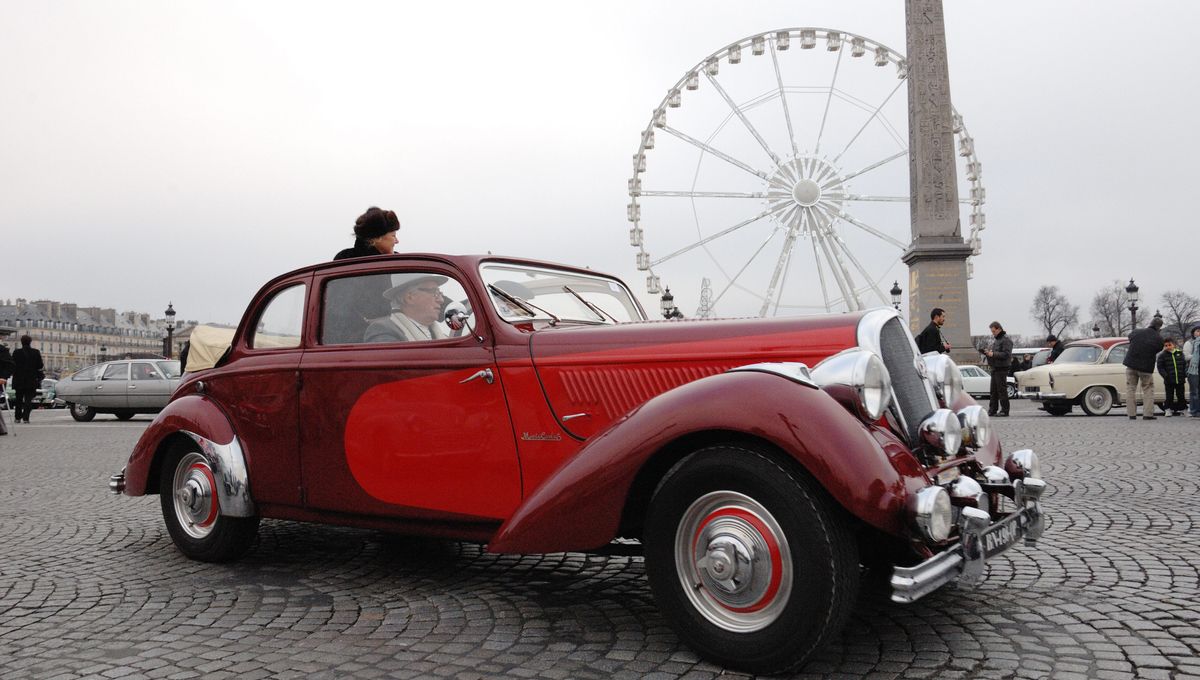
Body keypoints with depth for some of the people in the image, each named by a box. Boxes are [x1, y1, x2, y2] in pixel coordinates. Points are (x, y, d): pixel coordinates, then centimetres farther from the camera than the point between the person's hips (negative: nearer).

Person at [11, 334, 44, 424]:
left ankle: (18, 417, 19)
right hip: (32, 380, 0)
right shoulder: (36, 353, -4)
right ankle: (26, 417, -8)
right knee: (28, 399, 1)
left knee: (19, 400, 14)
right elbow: (40, 366, -2)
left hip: (19, 380, 0)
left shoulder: (16, 353, -6)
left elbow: (13, 366, -5)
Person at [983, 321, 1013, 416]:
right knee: (993, 390, 11)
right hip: (995, 368, 9)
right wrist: (987, 352, 7)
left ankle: (1004, 411, -3)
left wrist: (993, 354, -20)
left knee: (1002, 390, -7)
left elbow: (1006, 354, -19)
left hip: (1002, 368, -9)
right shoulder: (995, 339, 19)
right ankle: (992, 410, 15)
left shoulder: (1006, 340, -10)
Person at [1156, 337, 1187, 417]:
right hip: (1169, 381, -3)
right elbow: (1160, 368, -3)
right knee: (1169, 397, 0)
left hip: (1180, 380, 3)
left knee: (1181, 396, 9)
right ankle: (1168, 410, 10)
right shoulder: (1162, 355, -3)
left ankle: (1180, 409, 20)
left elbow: (1185, 364, 12)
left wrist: (1185, 375, 2)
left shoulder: (1180, 353, 7)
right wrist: (1165, 376, -15)